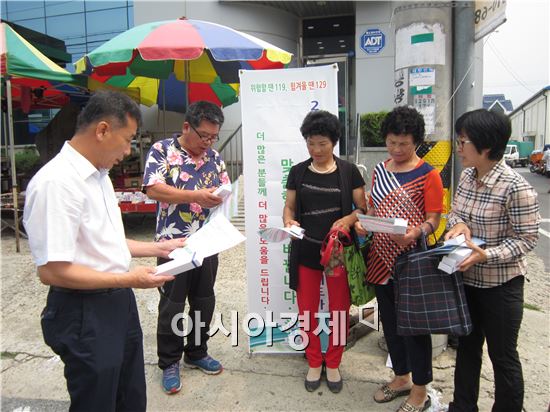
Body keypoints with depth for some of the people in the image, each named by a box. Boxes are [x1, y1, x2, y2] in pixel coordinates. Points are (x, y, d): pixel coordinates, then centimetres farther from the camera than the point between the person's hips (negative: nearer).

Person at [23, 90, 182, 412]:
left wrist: (158, 248, 13)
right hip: (86, 314, -9)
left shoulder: (99, 174, 7)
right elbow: (52, 271, -25)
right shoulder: (57, 182, -23)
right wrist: (128, 280, -21)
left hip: (119, 303, 9)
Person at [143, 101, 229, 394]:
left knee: (204, 301, 15)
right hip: (174, 243, -5)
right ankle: (169, 363, 24)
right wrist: (197, 196, -26)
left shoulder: (213, 156, 9)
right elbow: (154, 189, -18)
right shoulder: (162, 150, -7)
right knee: (172, 306, 6)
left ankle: (197, 353, 35)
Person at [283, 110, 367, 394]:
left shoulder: (348, 171, 0)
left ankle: (333, 364, 31)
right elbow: (289, 208, 7)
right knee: (307, 310, 10)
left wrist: (349, 219, -19)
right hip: (305, 251, 2)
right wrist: (289, 222, -15)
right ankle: (313, 363, 31)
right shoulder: (298, 172, 4)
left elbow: (363, 208, 1)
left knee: (339, 310, 9)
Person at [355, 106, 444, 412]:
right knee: (389, 320, 17)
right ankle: (401, 378, 38)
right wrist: (363, 223, -5)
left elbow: (433, 219, -10)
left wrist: (415, 233, -30)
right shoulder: (380, 170, 9)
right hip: (382, 258, 6)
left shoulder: (428, 175, -8)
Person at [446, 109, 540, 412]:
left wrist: (485, 255, -28)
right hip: (466, 278, 7)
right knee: (467, 347, 21)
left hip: (501, 284, -7)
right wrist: (459, 224, -12)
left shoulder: (514, 187, -21)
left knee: (502, 355, 11)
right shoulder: (466, 176, 0)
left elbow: (527, 238, -16)